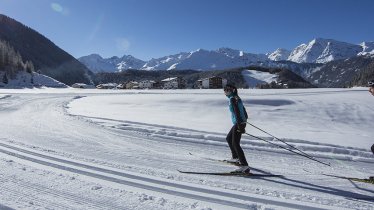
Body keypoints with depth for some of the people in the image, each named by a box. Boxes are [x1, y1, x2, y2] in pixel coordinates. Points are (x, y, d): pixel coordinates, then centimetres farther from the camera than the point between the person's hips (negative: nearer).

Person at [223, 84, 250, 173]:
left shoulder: (232, 99, -14)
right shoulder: (236, 97, 14)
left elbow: (237, 112, -23)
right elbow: (243, 109, 27)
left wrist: (240, 126, -27)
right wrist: (245, 117, 43)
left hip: (238, 123, -10)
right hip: (242, 122, 10)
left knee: (235, 144, -11)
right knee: (229, 138, 23)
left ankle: (244, 166, -13)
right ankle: (236, 158, 33)